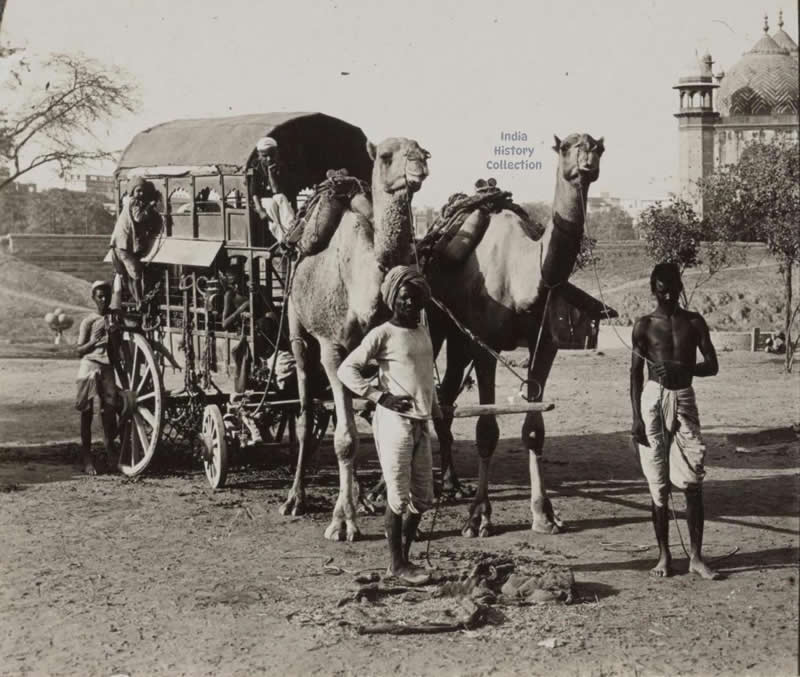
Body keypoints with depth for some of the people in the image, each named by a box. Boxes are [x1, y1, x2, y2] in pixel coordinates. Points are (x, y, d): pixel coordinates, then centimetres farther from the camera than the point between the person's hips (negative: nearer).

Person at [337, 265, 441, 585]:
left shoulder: (423, 332, 14)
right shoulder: (383, 334, -8)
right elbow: (346, 369, -11)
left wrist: (437, 411, 23)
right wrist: (381, 396, -16)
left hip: (421, 423, 7)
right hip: (395, 421, -7)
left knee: (422, 498, 11)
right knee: (399, 497, -2)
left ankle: (404, 559, 24)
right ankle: (397, 563, 10)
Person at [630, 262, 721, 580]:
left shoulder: (694, 322, 7)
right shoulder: (645, 325, 3)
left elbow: (712, 365, 1)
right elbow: (636, 373, 2)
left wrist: (681, 368, -17)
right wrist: (637, 417, -6)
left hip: (684, 401, 1)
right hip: (653, 401, -1)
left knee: (693, 483, -4)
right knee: (658, 484, 2)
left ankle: (696, 556, 1)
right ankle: (664, 555, 10)